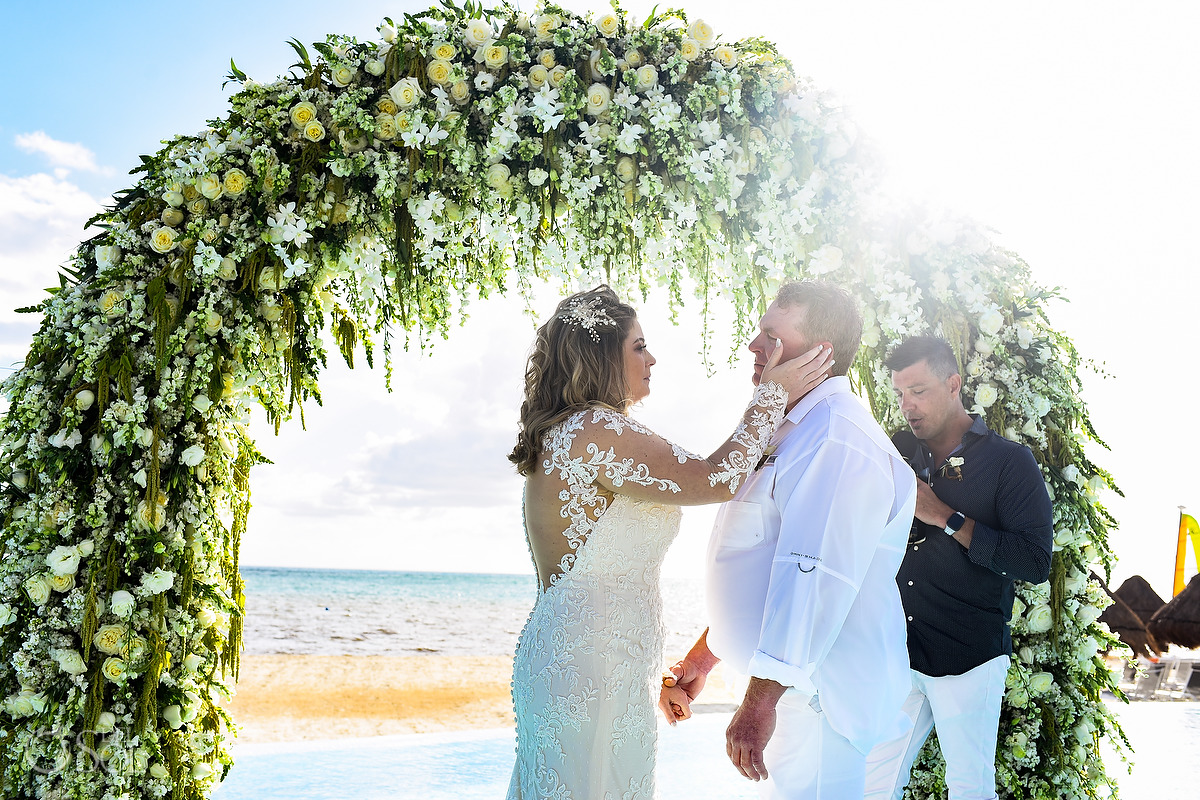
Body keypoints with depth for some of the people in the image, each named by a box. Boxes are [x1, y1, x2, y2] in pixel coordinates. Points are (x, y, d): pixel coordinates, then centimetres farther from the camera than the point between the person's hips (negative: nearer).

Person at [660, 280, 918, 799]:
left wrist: (760, 702, -27)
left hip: (817, 698, -10)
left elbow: (814, 577, -28)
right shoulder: (794, 430, 14)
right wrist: (703, 658, 21)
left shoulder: (839, 440, -21)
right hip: (786, 684, 10)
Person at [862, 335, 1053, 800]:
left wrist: (946, 516, -17)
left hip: (969, 658, -4)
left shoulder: (1009, 461, -6)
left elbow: (1036, 563, -16)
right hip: (897, 653, 4)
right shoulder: (899, 452, 9)